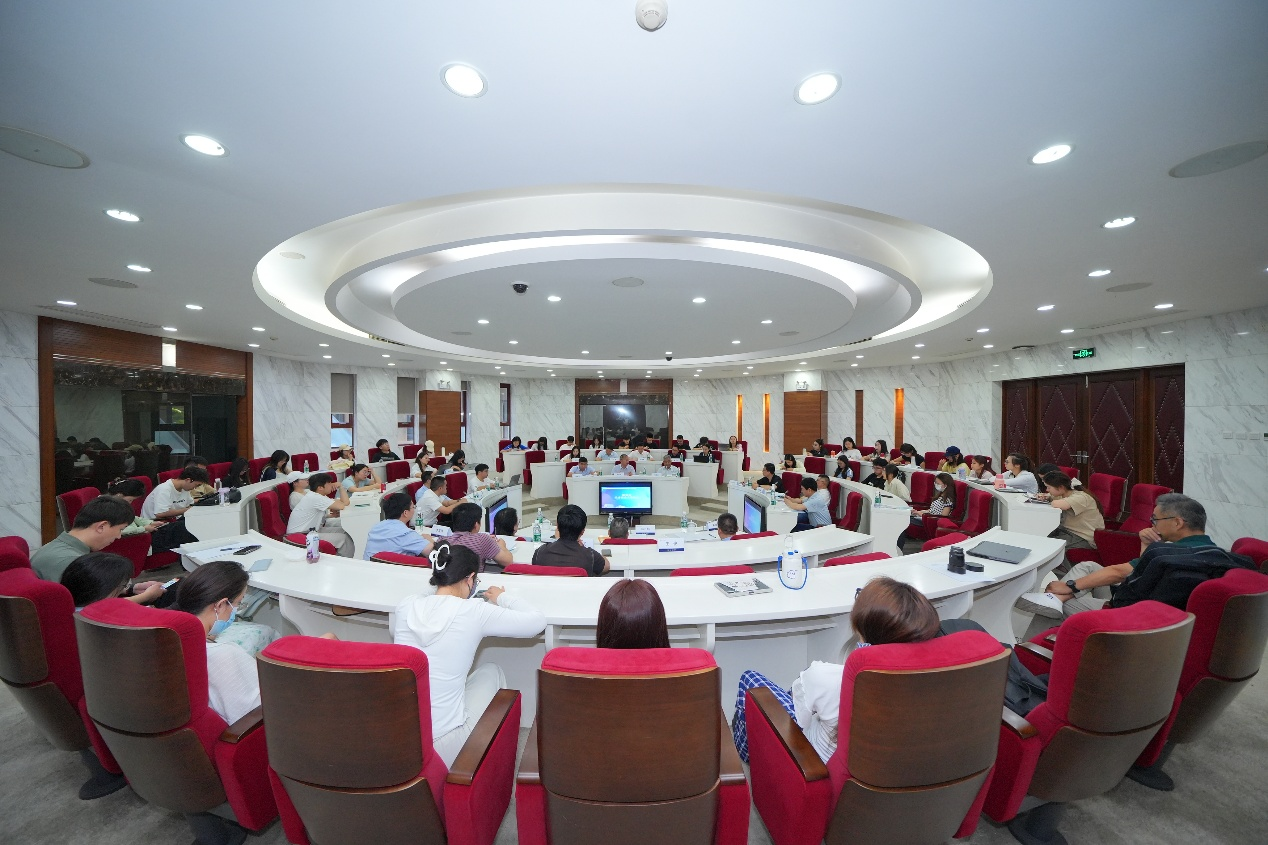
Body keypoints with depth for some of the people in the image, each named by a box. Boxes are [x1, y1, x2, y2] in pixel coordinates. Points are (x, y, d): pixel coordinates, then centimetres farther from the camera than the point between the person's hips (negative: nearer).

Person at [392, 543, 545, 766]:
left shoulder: (405, 607, -6)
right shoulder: (474, 613, -18)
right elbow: (538, 621, -9)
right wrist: (503, 598, 7)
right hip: (443, 748, -4)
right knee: (492, 672, 18)